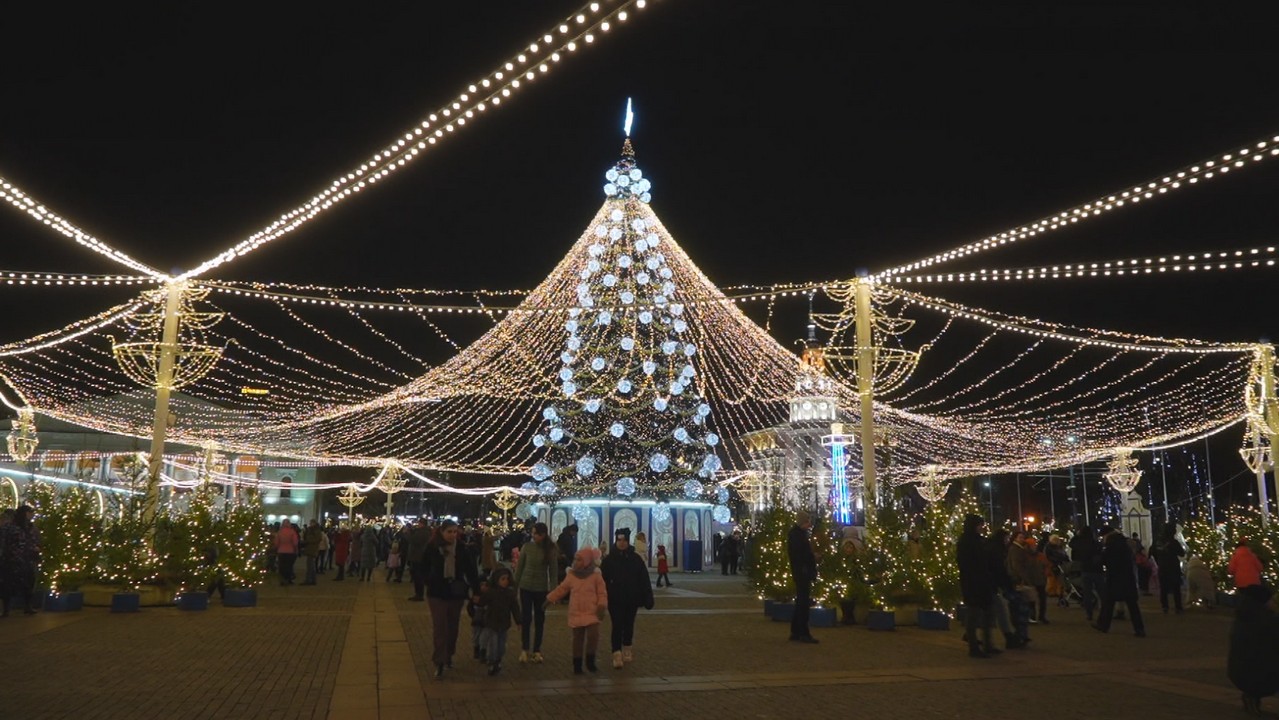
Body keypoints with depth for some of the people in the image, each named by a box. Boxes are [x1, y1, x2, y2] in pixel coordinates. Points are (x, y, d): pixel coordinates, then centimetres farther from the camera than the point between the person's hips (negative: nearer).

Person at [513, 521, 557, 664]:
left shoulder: (551, 550, -7)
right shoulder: (527, 546, -5)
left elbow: (554, 570, -3)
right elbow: (519, 567, 1)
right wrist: (515, 585, 1)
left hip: (541, 589, 0)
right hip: (526, 587, 0)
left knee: (539, 619, 9)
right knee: (525, 618, 3)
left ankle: (537, 650, 19)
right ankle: (524, 649, 13)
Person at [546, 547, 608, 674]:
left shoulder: (596, 576, -3)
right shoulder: (571, 575, 5)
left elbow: (602, 593, -2)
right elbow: (561, 589, 12)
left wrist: (602, 607, -14)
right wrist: (549, 599, 11)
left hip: (592, 614, -2)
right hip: (576, 614, 3)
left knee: (593, 635, -17)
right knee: (577, 639, 7)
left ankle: (590, 660, 3)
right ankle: (577, 665, 19)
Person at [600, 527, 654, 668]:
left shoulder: (635, 559, 0)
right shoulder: (609, 560, -3)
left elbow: (644, 580, -1)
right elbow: (602, 580, -3)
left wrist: (647, 599, -5)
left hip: (632, 600, 2)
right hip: (615, 600, -2)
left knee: (628, 626, 14)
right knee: (617, 626, -8)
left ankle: (627, 651, 31)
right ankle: (617, 654, -11)